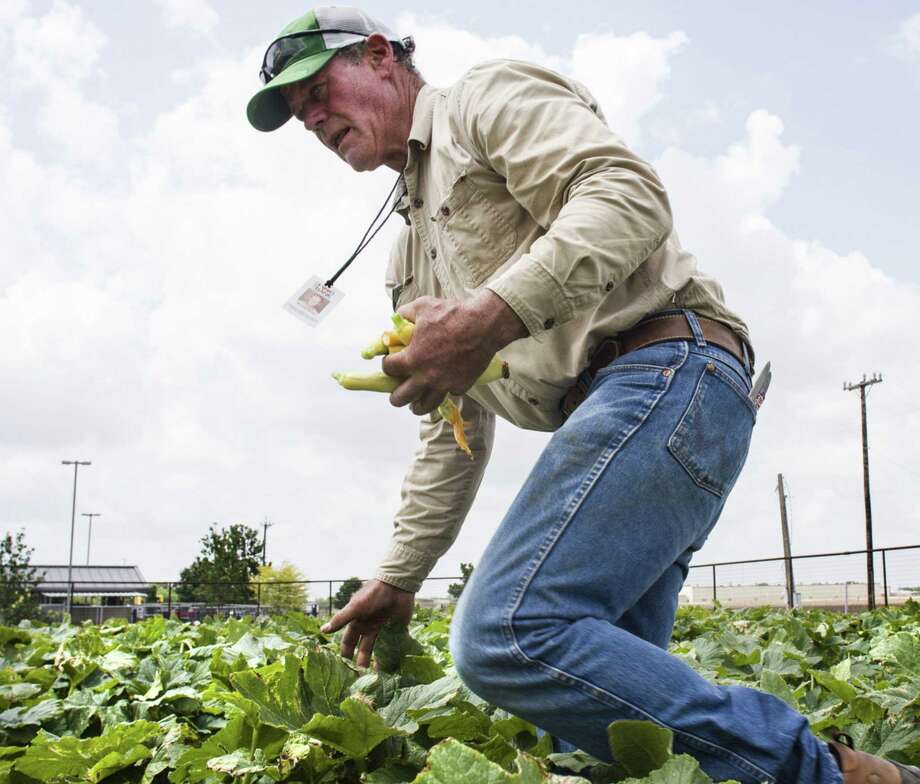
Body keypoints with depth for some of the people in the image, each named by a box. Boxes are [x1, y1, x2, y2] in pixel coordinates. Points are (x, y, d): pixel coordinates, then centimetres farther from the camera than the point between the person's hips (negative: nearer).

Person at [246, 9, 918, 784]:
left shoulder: (489, 98, 7)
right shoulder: (414, 251, 31)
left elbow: (630, 194, -13)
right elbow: (453, 434, 29)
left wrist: (489, 317, -25)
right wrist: (398, 578, 25)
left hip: (669, 371, -10)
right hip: (615, 412, 10)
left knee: (508, 634, -22)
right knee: (607, 689, 2)